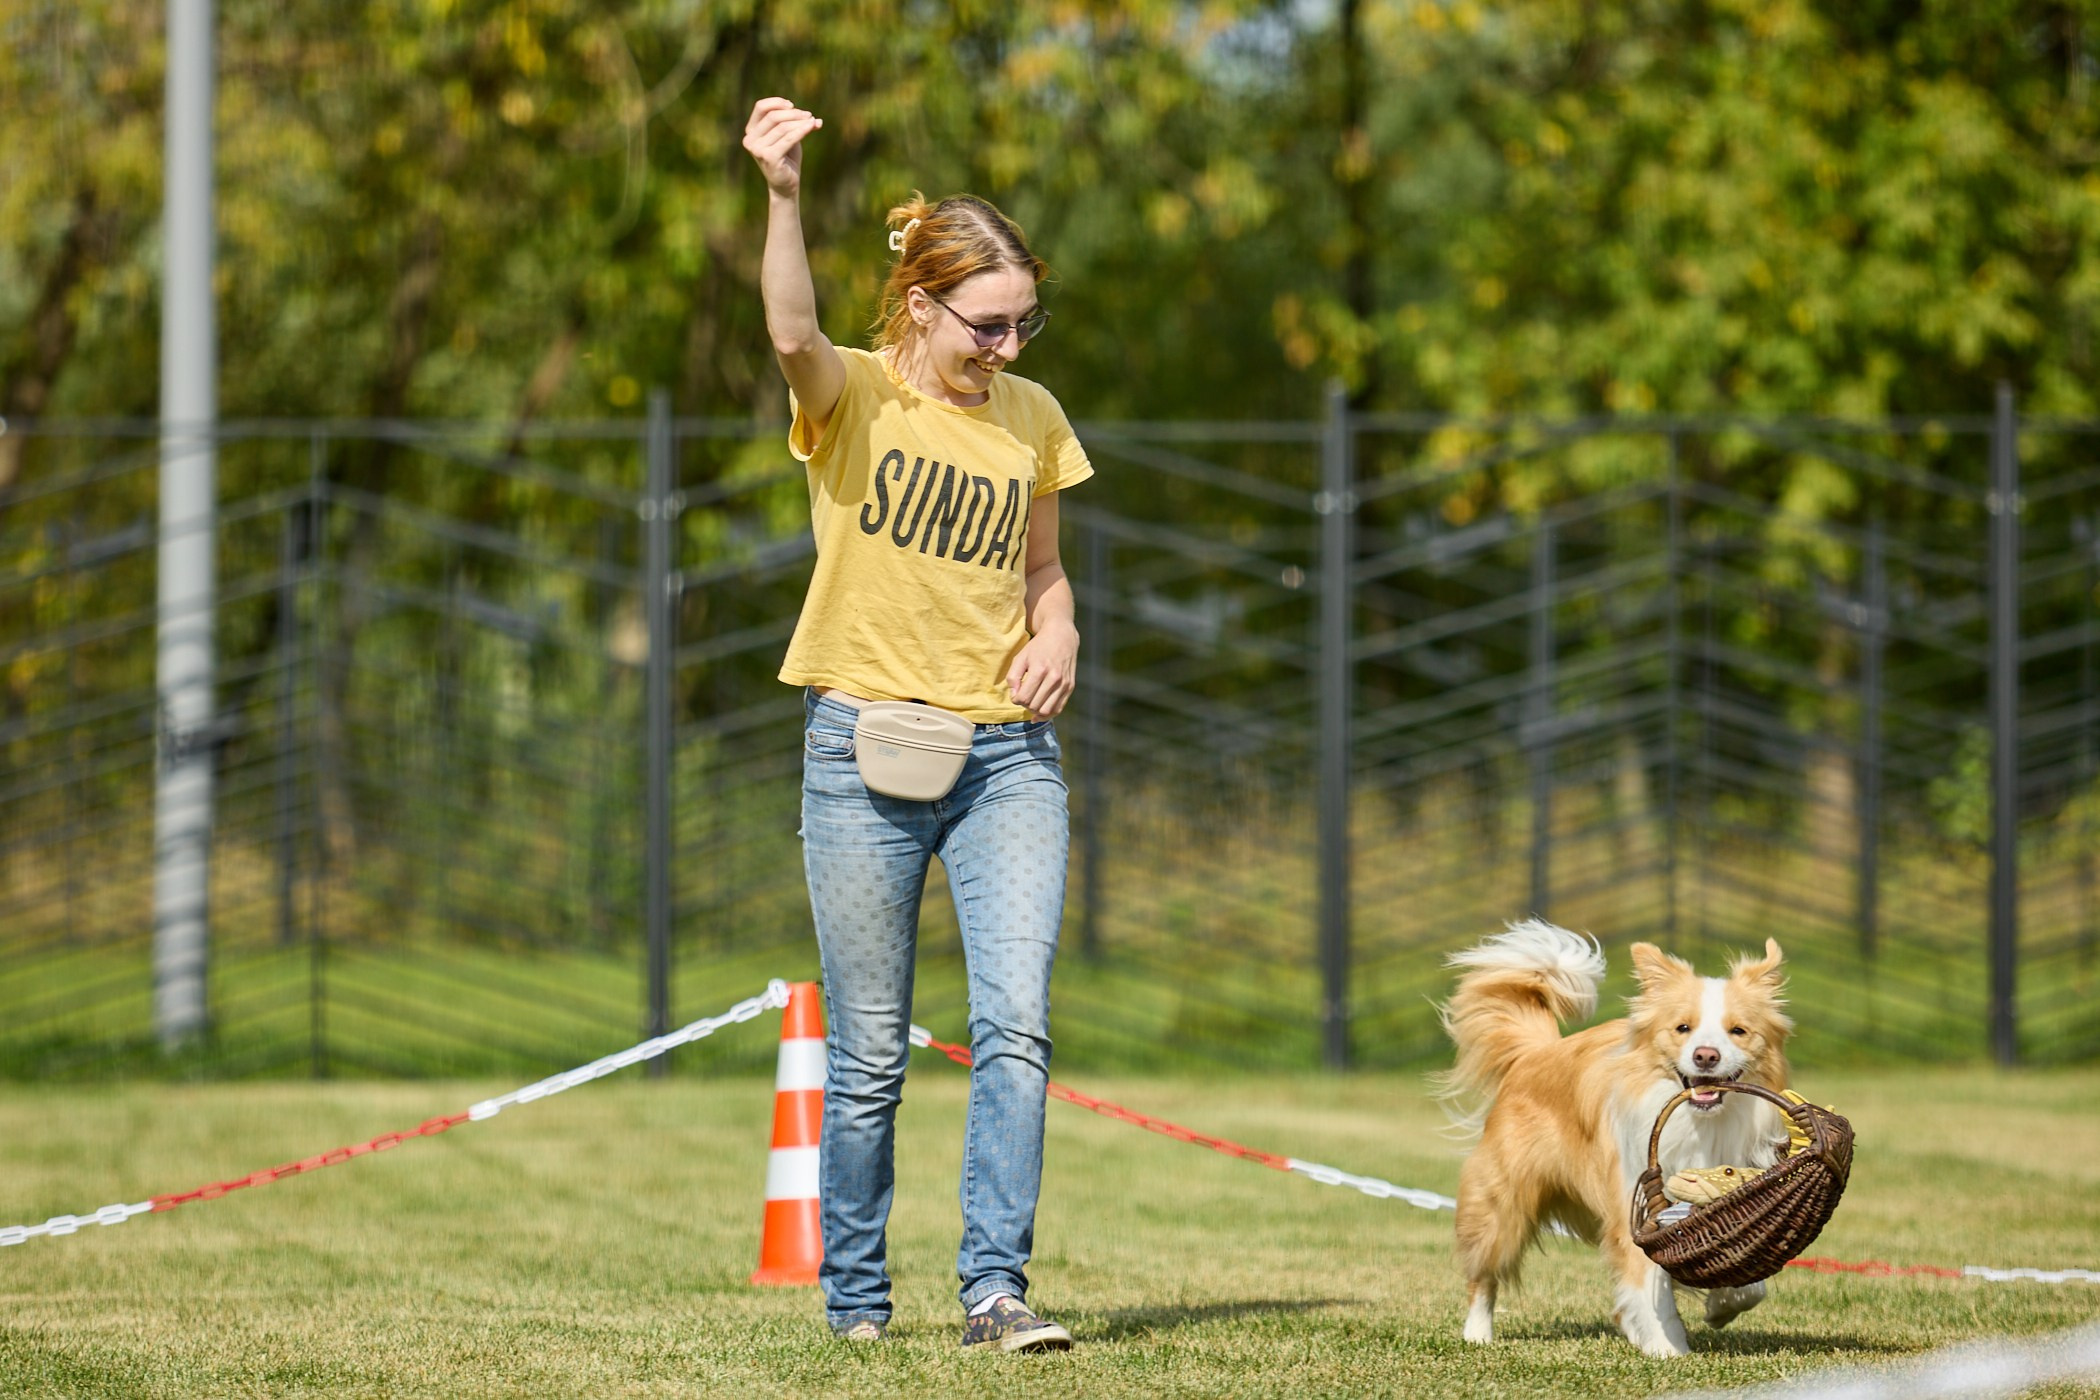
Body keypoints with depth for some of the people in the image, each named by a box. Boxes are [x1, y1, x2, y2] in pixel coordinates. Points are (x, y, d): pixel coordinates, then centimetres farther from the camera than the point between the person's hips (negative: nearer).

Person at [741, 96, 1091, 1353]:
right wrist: (784, 197, -45)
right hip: (867, 752, -3)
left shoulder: (1032, 419, 9)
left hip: (1008, 752, 3)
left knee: (1016, 1023, -13)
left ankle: (995, 1286, -12)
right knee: (870, 1052, 2)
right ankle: (856, 1294, 17)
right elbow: (795, 334, -28)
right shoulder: (854, 397, -5)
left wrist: (1058, 635, -1)